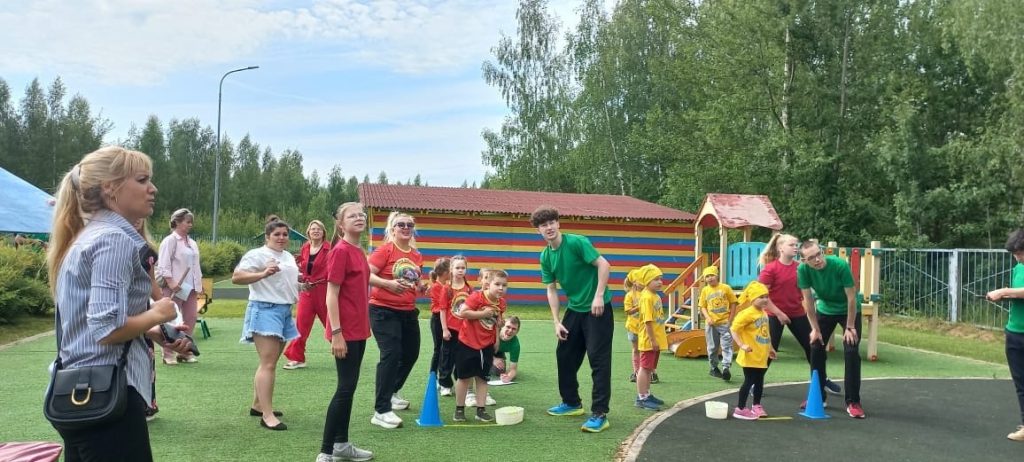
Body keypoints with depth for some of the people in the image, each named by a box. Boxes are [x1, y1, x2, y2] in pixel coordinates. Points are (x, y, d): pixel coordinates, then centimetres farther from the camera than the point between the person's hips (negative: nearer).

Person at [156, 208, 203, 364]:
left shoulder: (192, 243, 17)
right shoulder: (170, 241, -6)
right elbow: (164, 265, -13)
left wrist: (199, 283, 15)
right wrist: (170, 283, -20)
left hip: (190, 287, 7)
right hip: (174, 287, -7)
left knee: (190, 319, 6)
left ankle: (185, 352, 16)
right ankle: (168, 355, 4)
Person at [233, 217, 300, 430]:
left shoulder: (289, 257, 17)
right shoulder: (257, 255, -8)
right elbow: (236, 277, -19)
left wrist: (301, 286, 14)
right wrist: (262, 274, -32)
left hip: (285, 311, 9)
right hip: (265, 310, -9)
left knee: (270, 362, 15)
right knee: (268, 364, -13)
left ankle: (257, 405, 28)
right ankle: (267, 415, -13)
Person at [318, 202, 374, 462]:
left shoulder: (359, 252, 12)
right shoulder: (340, 251, -14)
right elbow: (331, 296, -17)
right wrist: (336, 333, -20)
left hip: (358, 330, 9)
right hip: (346, 332, -9)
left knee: (350, 386, 14)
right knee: (346, 387, -7)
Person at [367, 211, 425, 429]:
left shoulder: (417, 256, 8)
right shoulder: (385, 250, -11)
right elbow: (367, 275, -20)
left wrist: (421, 288, 0)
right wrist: (388, 283, -33)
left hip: (408, 312, 8)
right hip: (384, 311, -8)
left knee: (411, 353, 18)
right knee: (391, 354, -16)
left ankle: (392, 392, 43)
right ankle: (381, 411, -11)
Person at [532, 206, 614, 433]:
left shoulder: (576, 242, -17)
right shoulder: (545, 257, 2)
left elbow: (604, 265, -20)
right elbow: (551, 290, 6)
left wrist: (598, 296, -25)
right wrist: (557, 322, 1)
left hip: (597, 308, -7)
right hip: (574, 309, 7)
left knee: (598, 359, -7)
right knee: (564, 355, 12)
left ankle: (600, 414, -2)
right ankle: (572, 403, 30)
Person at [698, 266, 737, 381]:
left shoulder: (725, 288, -3)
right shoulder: (705, 290, 2)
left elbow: (733, 304, 2)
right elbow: (703, 307, 5)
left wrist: (730, 320, -3)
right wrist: (708, 318, -11)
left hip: (725, 323, -2)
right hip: (711, 324, 2)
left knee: (727, 346, -9)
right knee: (712, 347, 10)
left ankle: (726, 367, -11)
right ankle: (714, 368, 24)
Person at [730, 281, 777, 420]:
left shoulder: (763, 313, 10)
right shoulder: (747, 313, -17)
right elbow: (734, 329, -20)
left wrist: (770, 347, 25)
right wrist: (742, 345, -28)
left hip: (762, 356, 8)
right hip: (750, 356, -8)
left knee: (759, 381, 16)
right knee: (749, 381, -5)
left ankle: (756, 406, 30)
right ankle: (740, 409, 3)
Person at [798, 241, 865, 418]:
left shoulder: (840, 265, -33)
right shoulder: (803, 270, -23)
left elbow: (851, 298, -25)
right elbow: (808, 301, -14)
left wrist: (850, 327, -20)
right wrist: (815, 329, -12)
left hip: (849, 310, -3)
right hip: (825, 309, 3)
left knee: (851, 352, -12)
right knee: (816, 349, 1)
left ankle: (853, 402, -4)